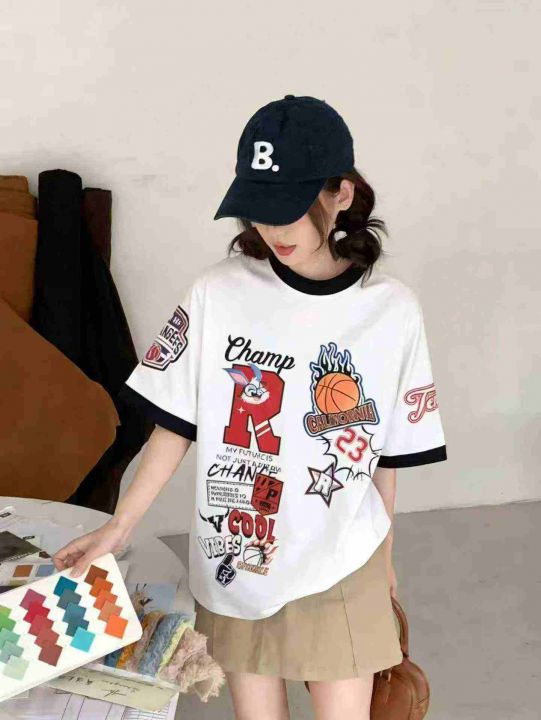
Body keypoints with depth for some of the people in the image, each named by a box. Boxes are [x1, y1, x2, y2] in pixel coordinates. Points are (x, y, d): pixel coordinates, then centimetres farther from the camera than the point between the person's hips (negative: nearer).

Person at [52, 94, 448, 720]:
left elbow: (386, 450, 1)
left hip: (342, 571, 0)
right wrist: (119, 527, -9)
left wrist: (385, 555, 10)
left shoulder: (393, 310, -9)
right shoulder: (217, 294, -11)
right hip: (233, 561, 0)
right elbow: (175, 426, -4)